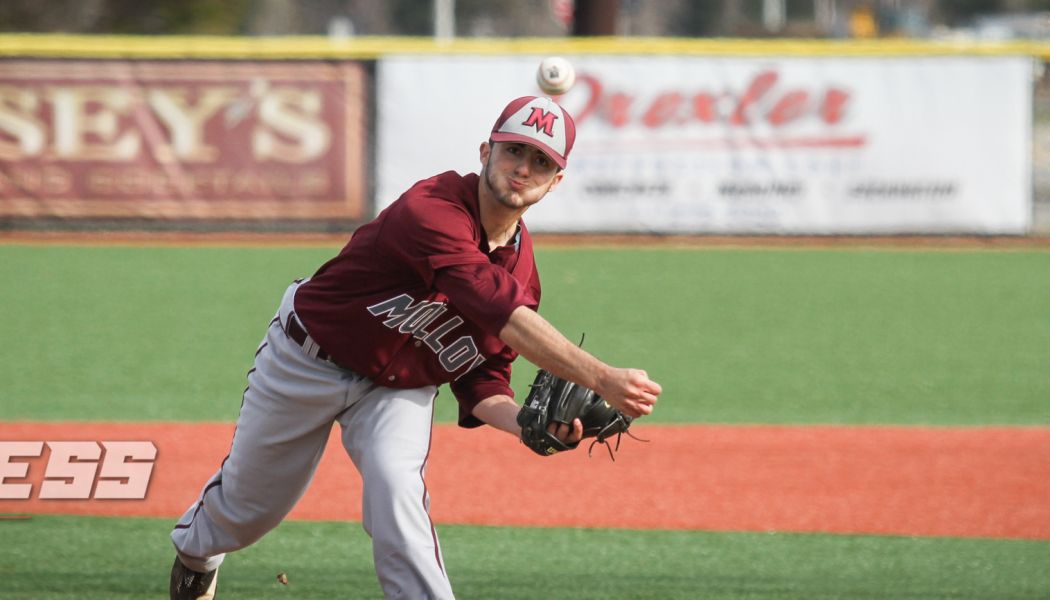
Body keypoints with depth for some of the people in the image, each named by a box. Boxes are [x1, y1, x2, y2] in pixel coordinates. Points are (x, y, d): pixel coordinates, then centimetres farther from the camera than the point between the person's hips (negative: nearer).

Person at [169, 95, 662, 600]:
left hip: (399, 389, 4)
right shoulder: (433, 210, -35)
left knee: (396, 489, -28)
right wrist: (600, 378, -58)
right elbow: (498, 311, -49)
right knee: (248, 506, 17)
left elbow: (481, 384, -6)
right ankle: (196, 547, 54)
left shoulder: (520, 268, -12)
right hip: (308, 363, -4)